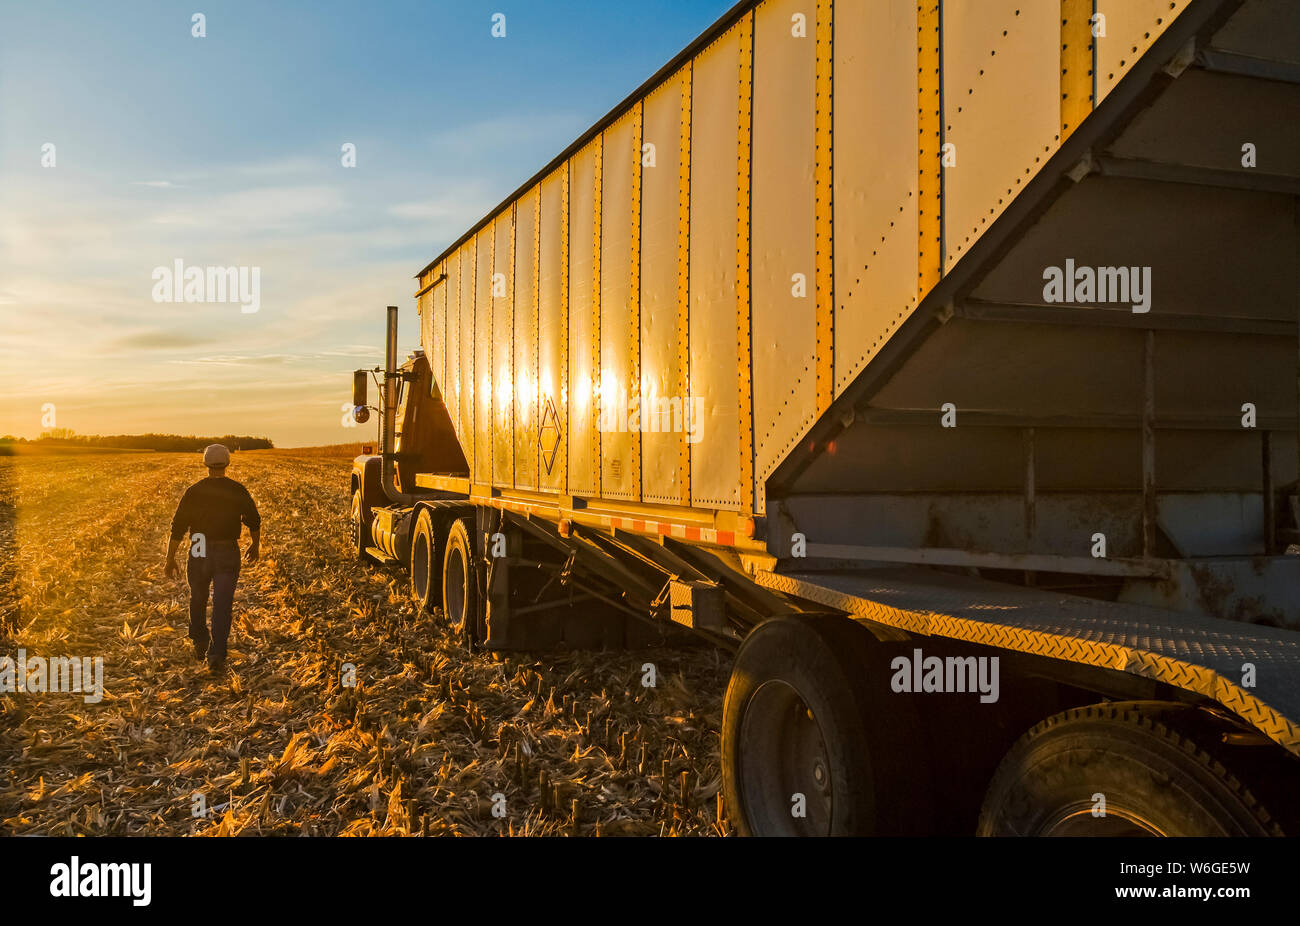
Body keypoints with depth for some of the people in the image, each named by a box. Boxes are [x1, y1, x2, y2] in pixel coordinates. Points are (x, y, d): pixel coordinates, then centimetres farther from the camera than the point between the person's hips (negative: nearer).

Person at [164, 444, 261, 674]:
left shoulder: (193, 492, -4)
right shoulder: (238, 491, -3)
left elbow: (178, 528, -5)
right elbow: (254, 521, 6)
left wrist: (170, 560, 3)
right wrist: (256, 545, 25)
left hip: (199, 554, 1)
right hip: (228, 555, -1)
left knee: (198, 599, 25)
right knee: (222, 607, -1)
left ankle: (200, 643, 35)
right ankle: (216, 658, -9)